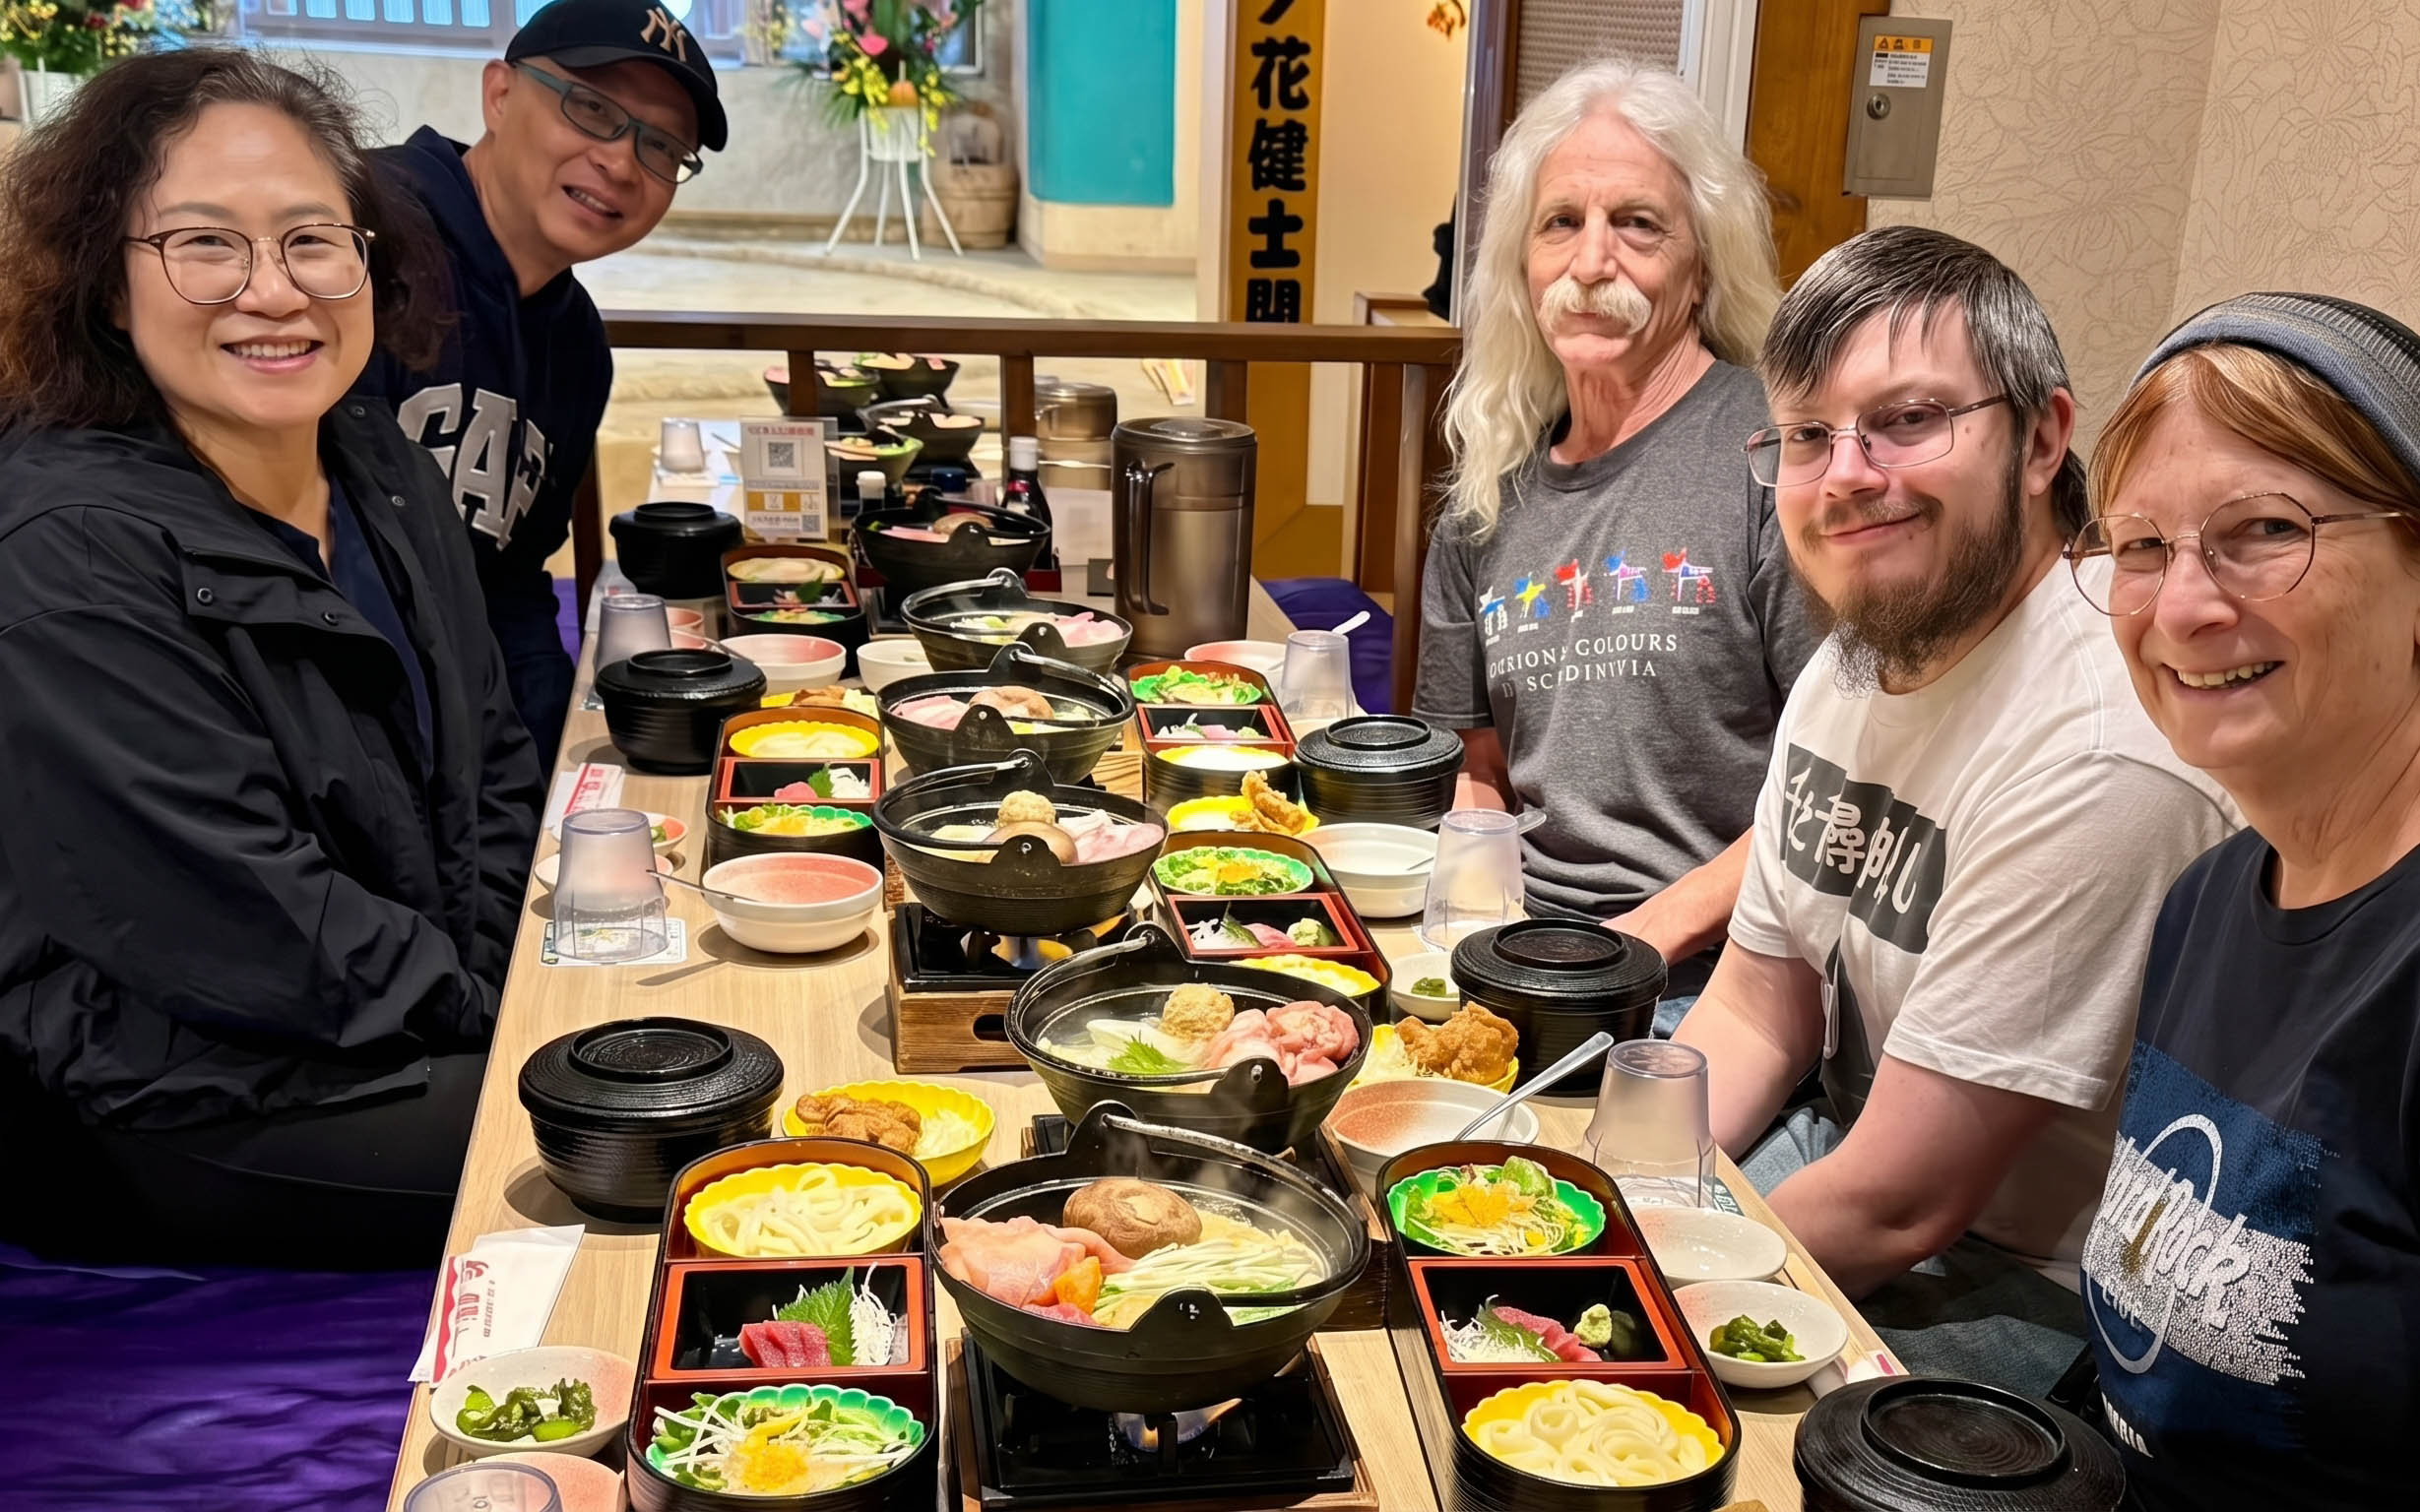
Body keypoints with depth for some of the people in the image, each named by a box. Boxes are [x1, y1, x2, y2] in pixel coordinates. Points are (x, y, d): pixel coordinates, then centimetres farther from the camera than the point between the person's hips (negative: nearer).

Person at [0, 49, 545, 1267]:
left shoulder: (382, 472, 4)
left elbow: (492, 771, 10)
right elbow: (254, 927, -23)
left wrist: (510, 973, -4)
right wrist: (502, 1017, -15)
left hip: (447, 1016, 8)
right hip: (198, 1109, -8)